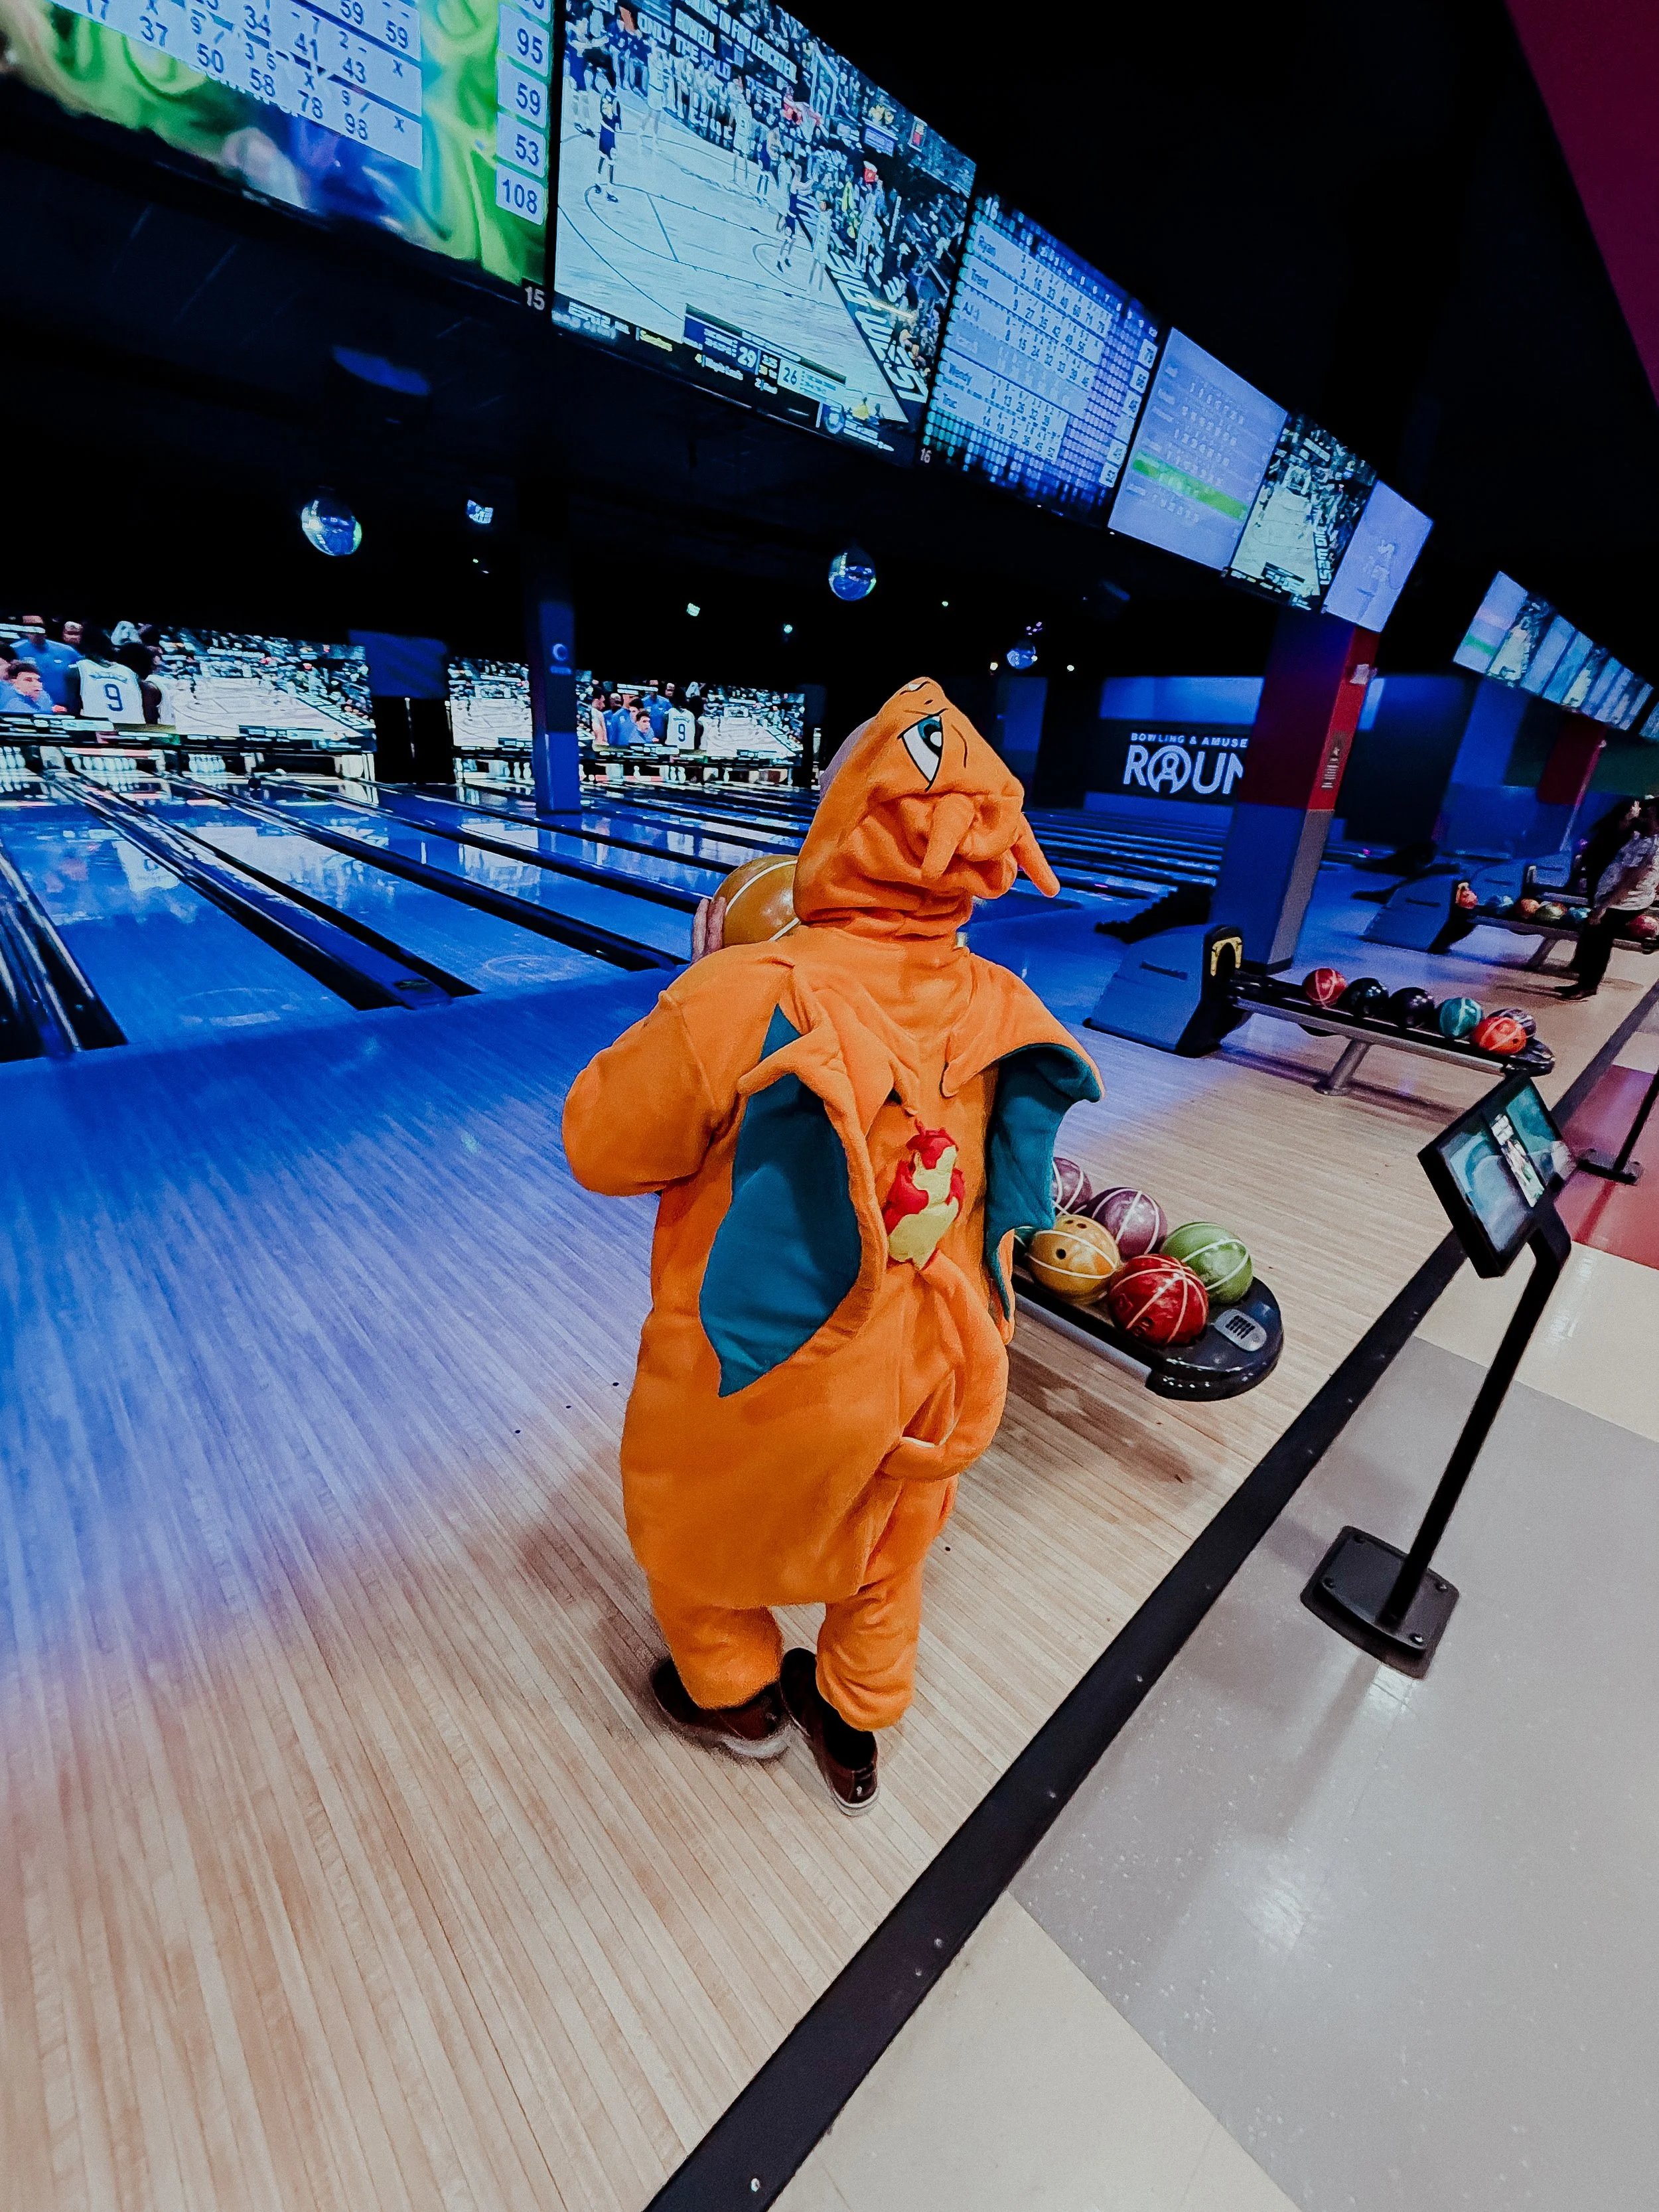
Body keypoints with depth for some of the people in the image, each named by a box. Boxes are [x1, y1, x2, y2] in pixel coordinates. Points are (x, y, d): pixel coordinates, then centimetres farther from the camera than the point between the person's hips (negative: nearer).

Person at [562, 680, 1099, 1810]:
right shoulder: (1000, 1013, -14)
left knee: (686, 1524, 30)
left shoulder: (744, 997, -30)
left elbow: (603, 1150, -15)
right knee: (888, 1550, 32)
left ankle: (734, 1696, 57)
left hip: (764, 1385, -3)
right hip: (931, 1375, 5)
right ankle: (857, 1733, 58)